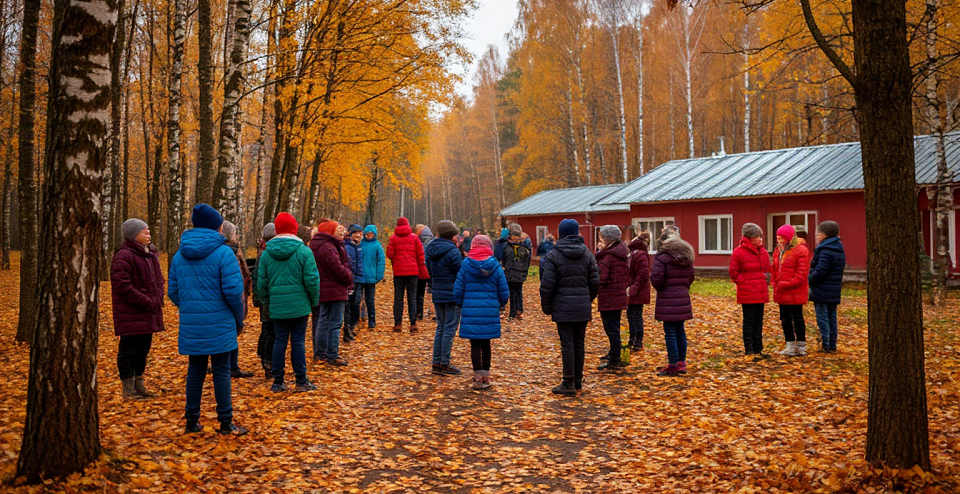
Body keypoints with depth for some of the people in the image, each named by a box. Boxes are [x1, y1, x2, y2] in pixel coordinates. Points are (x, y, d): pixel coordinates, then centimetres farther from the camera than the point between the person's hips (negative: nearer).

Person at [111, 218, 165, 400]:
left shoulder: (151, 254, 14)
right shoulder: (123, 257, -15)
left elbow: (158, 279, 22)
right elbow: (123, 286, -22)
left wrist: (157, 300, 4)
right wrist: (148, 302, -20)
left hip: (149, 315, 9)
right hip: (131, 315, -9)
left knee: (143, 350, 16)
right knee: (128, 351, 1)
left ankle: (139, 384, 28)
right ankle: (128, 389, 9)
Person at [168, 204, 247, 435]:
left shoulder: (180, 255, 8)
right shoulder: (223, 253, -11)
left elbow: (173, 292, 11)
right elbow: (233, 291, -14)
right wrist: (239, 318, -1)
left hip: (190, 325, 5)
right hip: (219, 324, -5)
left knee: (195, 370, 14)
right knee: (221, 371, 3)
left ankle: (192, 421, 21)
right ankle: (226, 423, 9)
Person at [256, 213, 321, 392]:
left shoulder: (266, 254, 4)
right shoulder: (303, 251, -7)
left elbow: (261, 283, 7)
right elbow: (312, 280, -9)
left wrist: (266, 303, 20)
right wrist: (314, 301, 5)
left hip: (276, 306, 3)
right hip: (299, 305, -3)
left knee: (280, 340, 10)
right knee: (298, 340, 3)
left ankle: (278, 382, 14)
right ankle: (301, 381, 8)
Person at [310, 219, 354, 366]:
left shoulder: (319, 245, 14)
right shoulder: (327, 247, -19)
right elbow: (338, 269, -22)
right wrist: (349, 277, -7)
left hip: (325, 289, 11)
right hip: (334, 289, -11)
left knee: (324, 320, 17)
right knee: (335, 322, -5)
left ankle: (319, 353, 26)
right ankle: (332, 356, -1)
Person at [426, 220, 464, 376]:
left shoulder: (430, 249, 8)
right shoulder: (452, 251, -15)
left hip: (437, 294, 7)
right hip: (452, 295, -7)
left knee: (440, 328, 15)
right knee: (450, 329, 0)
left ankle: (436, 363, 17)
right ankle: (445, 364, 3)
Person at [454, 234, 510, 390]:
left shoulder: (466, 265, -4)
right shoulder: (495, 266, -1)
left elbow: (458, 290, 0)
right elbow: (504, 293, 2)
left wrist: (462, 305, 18)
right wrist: (499, 304, 22)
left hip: (471, 311, -1)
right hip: (490, 311, 2)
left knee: (475, 344, 3)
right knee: (486, 343, 15)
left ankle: (478, 378, 2)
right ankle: (485, 376, 24)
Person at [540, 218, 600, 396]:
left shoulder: (553, 255, -7)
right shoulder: (587, 254, 6)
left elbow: (547, 285, -9)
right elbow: (595, 282, 6)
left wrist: (546, 307, 2)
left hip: (563, 307, -4)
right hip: (583, 307, 4)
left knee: (567, 344, -1)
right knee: (579, 343, 12)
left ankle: (569, 383, 2)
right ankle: (578, 380, 21)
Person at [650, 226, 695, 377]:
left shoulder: (662, 256, -13)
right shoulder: (687, 256, 10)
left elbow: (656, 279, -16)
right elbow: (690, 277, 16)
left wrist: (659, 288, 3)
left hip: (667, 300, -7)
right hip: (683, 299, 7)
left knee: (670, 332, -2)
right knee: (680, 330, 14)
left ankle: (673, 366, 0)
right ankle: (682, 363, 20)